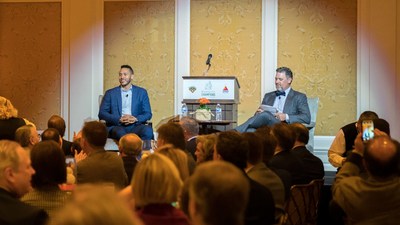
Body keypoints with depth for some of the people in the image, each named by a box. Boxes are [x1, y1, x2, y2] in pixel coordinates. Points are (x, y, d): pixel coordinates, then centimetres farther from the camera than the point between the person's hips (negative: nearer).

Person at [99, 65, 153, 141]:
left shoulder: (141, 92, 16)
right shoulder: (110, 93, 14)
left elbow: (148, 114, 11)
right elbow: (102, 113, 6)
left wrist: (135, 119, -11)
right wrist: (119, 119, -11)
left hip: (135, 126, 1)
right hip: (116, 126, -1)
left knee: (148, 130, -32)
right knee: (120, 133, -37)